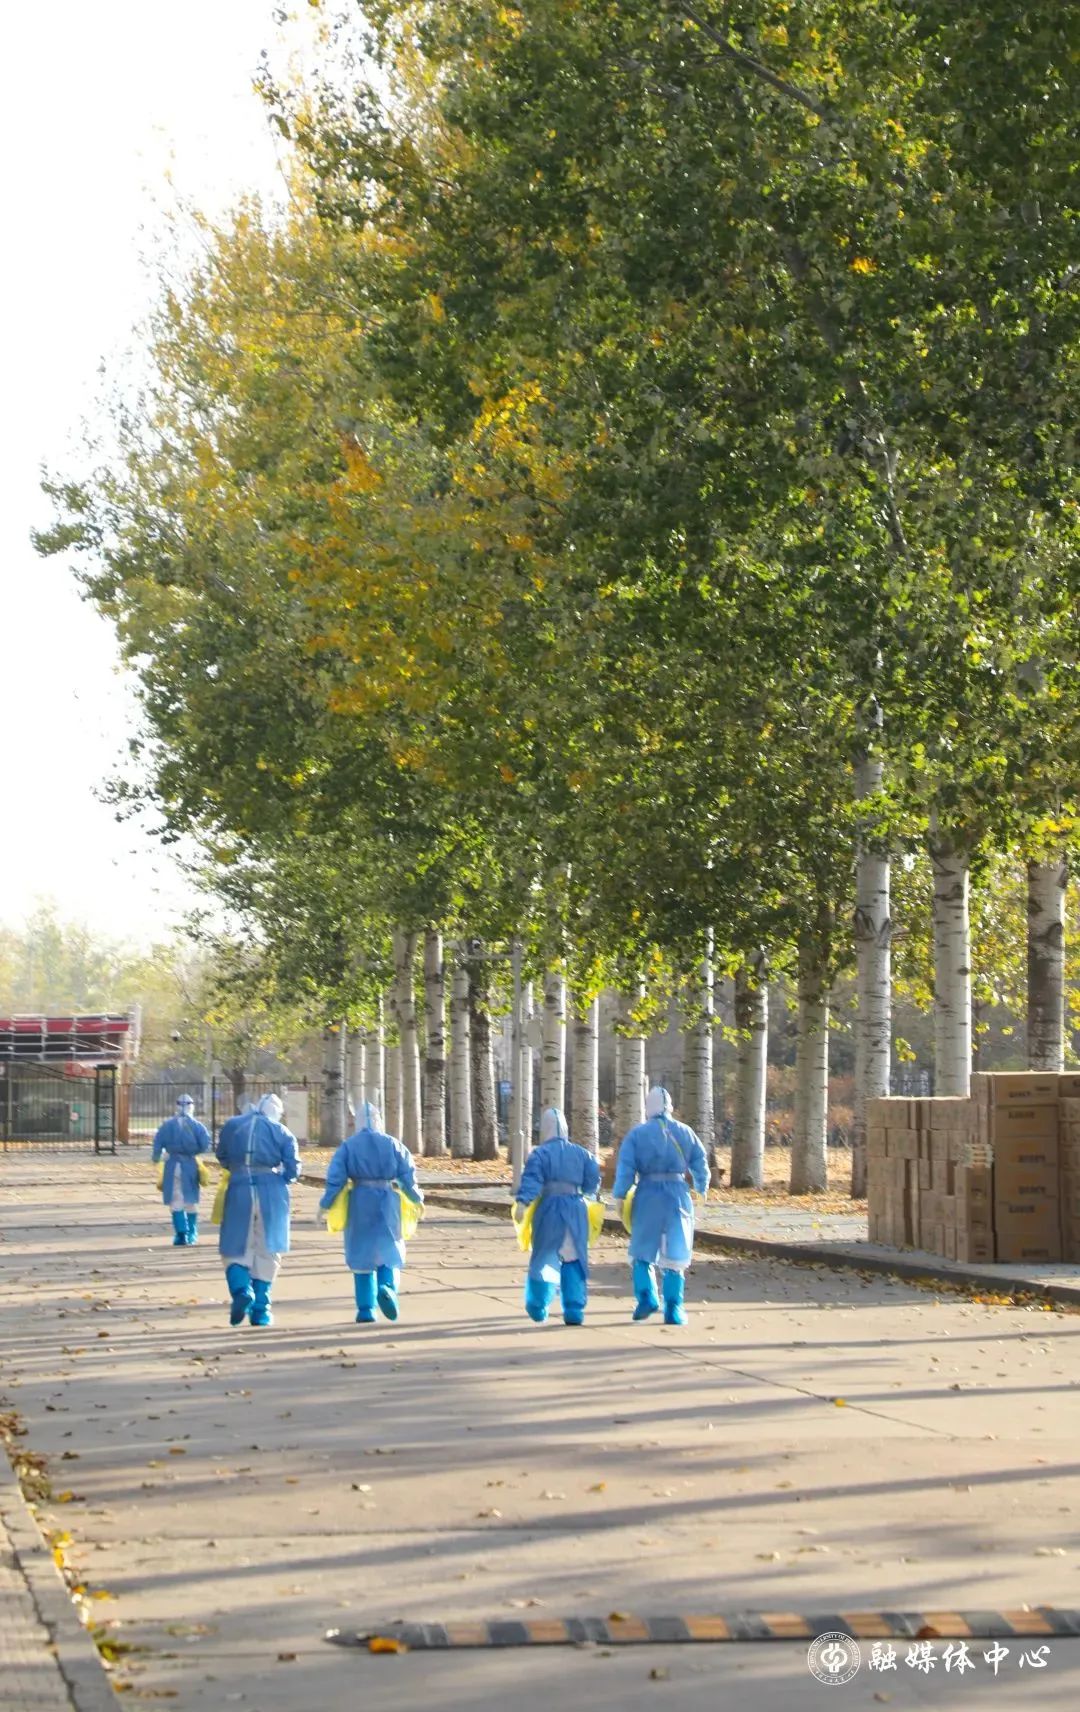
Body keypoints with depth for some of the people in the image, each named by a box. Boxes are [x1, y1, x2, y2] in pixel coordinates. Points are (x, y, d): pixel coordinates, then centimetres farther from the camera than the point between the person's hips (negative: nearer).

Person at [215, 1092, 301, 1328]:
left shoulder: (232, 1126, 7)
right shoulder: (282, 1132, 2)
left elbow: (222, 1157, 17)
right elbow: (292, 1169, -2)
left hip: (239, 1190, 0)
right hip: (271, 1193, 0)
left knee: (236, 1249, 9)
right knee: (267, 1253, 10)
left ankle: (241, 1291, -18)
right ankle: (260, 1310, 8)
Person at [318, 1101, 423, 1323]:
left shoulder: (348, 1146, -1)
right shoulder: (393, 1144, 0)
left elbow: (335, 1177, -8)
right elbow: (408, 1175, 0)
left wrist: (325, 1204, -2)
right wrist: (417, 1199, 14)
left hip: (359, 1204, 0)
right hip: (387, 1204, 0)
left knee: (362, 1254, 10)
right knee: (390, 1250, 10)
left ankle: (366, 1309, 8)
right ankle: (388, 1287, -20)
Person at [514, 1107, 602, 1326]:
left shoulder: (540, 1153, -3)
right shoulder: (581, 1153, 9)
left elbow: (531, 1179, -16)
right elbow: (593, 1180, 6)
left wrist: (522, 1202, -28)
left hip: (550, 1208, -2)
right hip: (576, 1209, 2)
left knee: (544, 1257, 9)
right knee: (574, 1260, 6)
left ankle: (538, 1308, 14)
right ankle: (574, 1310, 1)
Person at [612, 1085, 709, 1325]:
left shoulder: (637, 1134, -1)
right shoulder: (684, 1132, 5)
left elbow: (625, 1167, -8)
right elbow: (700, 1163, 10)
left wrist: (619, 1195, -5)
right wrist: (701, 1189, 25)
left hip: (648, 1196, -1)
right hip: (678, 1195, 1)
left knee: (642, 1251, 13)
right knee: (675, 1256, 7)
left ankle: (646, 1296, -6)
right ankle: (673, 1309, 3)